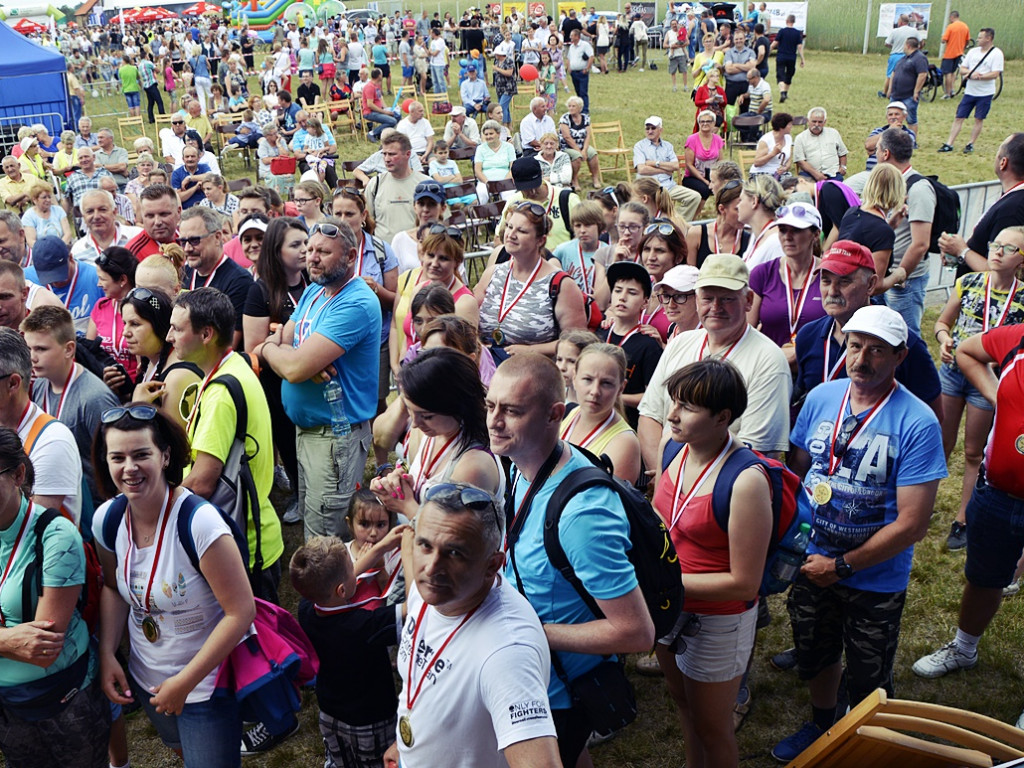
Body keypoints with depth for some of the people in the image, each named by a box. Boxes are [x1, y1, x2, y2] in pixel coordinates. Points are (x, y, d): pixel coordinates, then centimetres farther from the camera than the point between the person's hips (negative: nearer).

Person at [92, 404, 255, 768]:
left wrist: (184, 683, -21)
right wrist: (107, 655, -3)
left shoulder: (199, 522, -30)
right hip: (145, 680, 6)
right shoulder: (108, 519, -11)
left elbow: (241, 612, -27)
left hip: (207, 687, -6)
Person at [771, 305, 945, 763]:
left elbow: (912, 524, -21)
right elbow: (797, 469, 6)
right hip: (812, 562, 4)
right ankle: (821, 726, 53)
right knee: (815, 656, 26)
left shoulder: (917, 424, -22)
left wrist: (842, 566, -17)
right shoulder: (821, 397, -7)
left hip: (875, 579, -4)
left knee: (869, 685, 14)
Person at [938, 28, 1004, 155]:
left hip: (985, 93, -4)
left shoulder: (996, 53, -7)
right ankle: (949, 144, 2)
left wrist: (978, 76, -20)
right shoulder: (973, 51, 9)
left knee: (979, 119, 3)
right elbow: (962, 70, 7)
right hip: (969, 91, 4)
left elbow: (995, 74, -15)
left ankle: (971, 144, 13)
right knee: (959, 117, 1)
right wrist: (970, 72, -13)